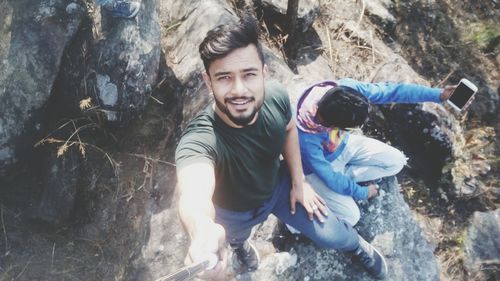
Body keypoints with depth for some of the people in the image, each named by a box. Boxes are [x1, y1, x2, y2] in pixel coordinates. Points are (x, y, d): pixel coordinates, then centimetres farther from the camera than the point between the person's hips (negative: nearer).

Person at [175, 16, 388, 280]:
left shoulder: (275, 95, -30)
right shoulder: (199, 140, -46)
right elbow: (193, 195, -68)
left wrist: (299, 182, -3)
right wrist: (203, 229, -91)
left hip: (278, 184, 2)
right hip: (236, 210, -1)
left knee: (332, 236, 5)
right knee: (234, 238, 29)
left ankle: (357, 244, 45)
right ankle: (239, 243, 70)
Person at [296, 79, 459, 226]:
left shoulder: (345, 88, -31)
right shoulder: (307, 139, -41)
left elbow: (391, 91, -21)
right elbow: (330, 177, -26)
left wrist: (438, 94, -21)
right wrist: (363, 193, -11)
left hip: (344, 144, 6)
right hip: (320, 164, -5)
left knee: (396, 161, 0)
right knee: (350, 216, -14)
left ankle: (343, 177, 4)